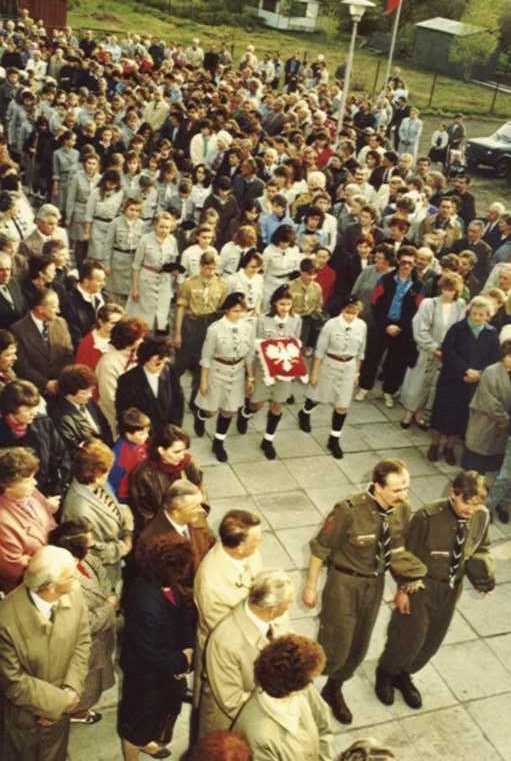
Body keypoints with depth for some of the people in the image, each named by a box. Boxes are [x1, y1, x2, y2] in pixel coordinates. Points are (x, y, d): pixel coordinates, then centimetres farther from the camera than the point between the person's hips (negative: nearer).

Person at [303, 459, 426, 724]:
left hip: (375, 583, 6)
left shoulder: (402, 510, -13)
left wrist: (409, 574, -11)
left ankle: (333, 691, 47)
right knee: (336, 648, 2)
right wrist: (311, 586, -8)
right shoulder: (349, 511, -30)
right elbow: (320, 548, -16)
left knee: (359, 647, 21)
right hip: (345, 583, -5)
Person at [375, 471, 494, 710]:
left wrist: (484, 570, -15)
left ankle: (403, 675, 47)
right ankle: (385, 674, 38)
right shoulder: (427, 517, -28)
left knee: (432, 641, 19)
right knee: (409, 638, 6)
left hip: (451, 589, 5)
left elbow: (482, 548, 5)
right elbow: (407, 554, -15)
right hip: (422, 586, -5)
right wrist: (403, 589, -10)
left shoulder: (482, 516, -14)